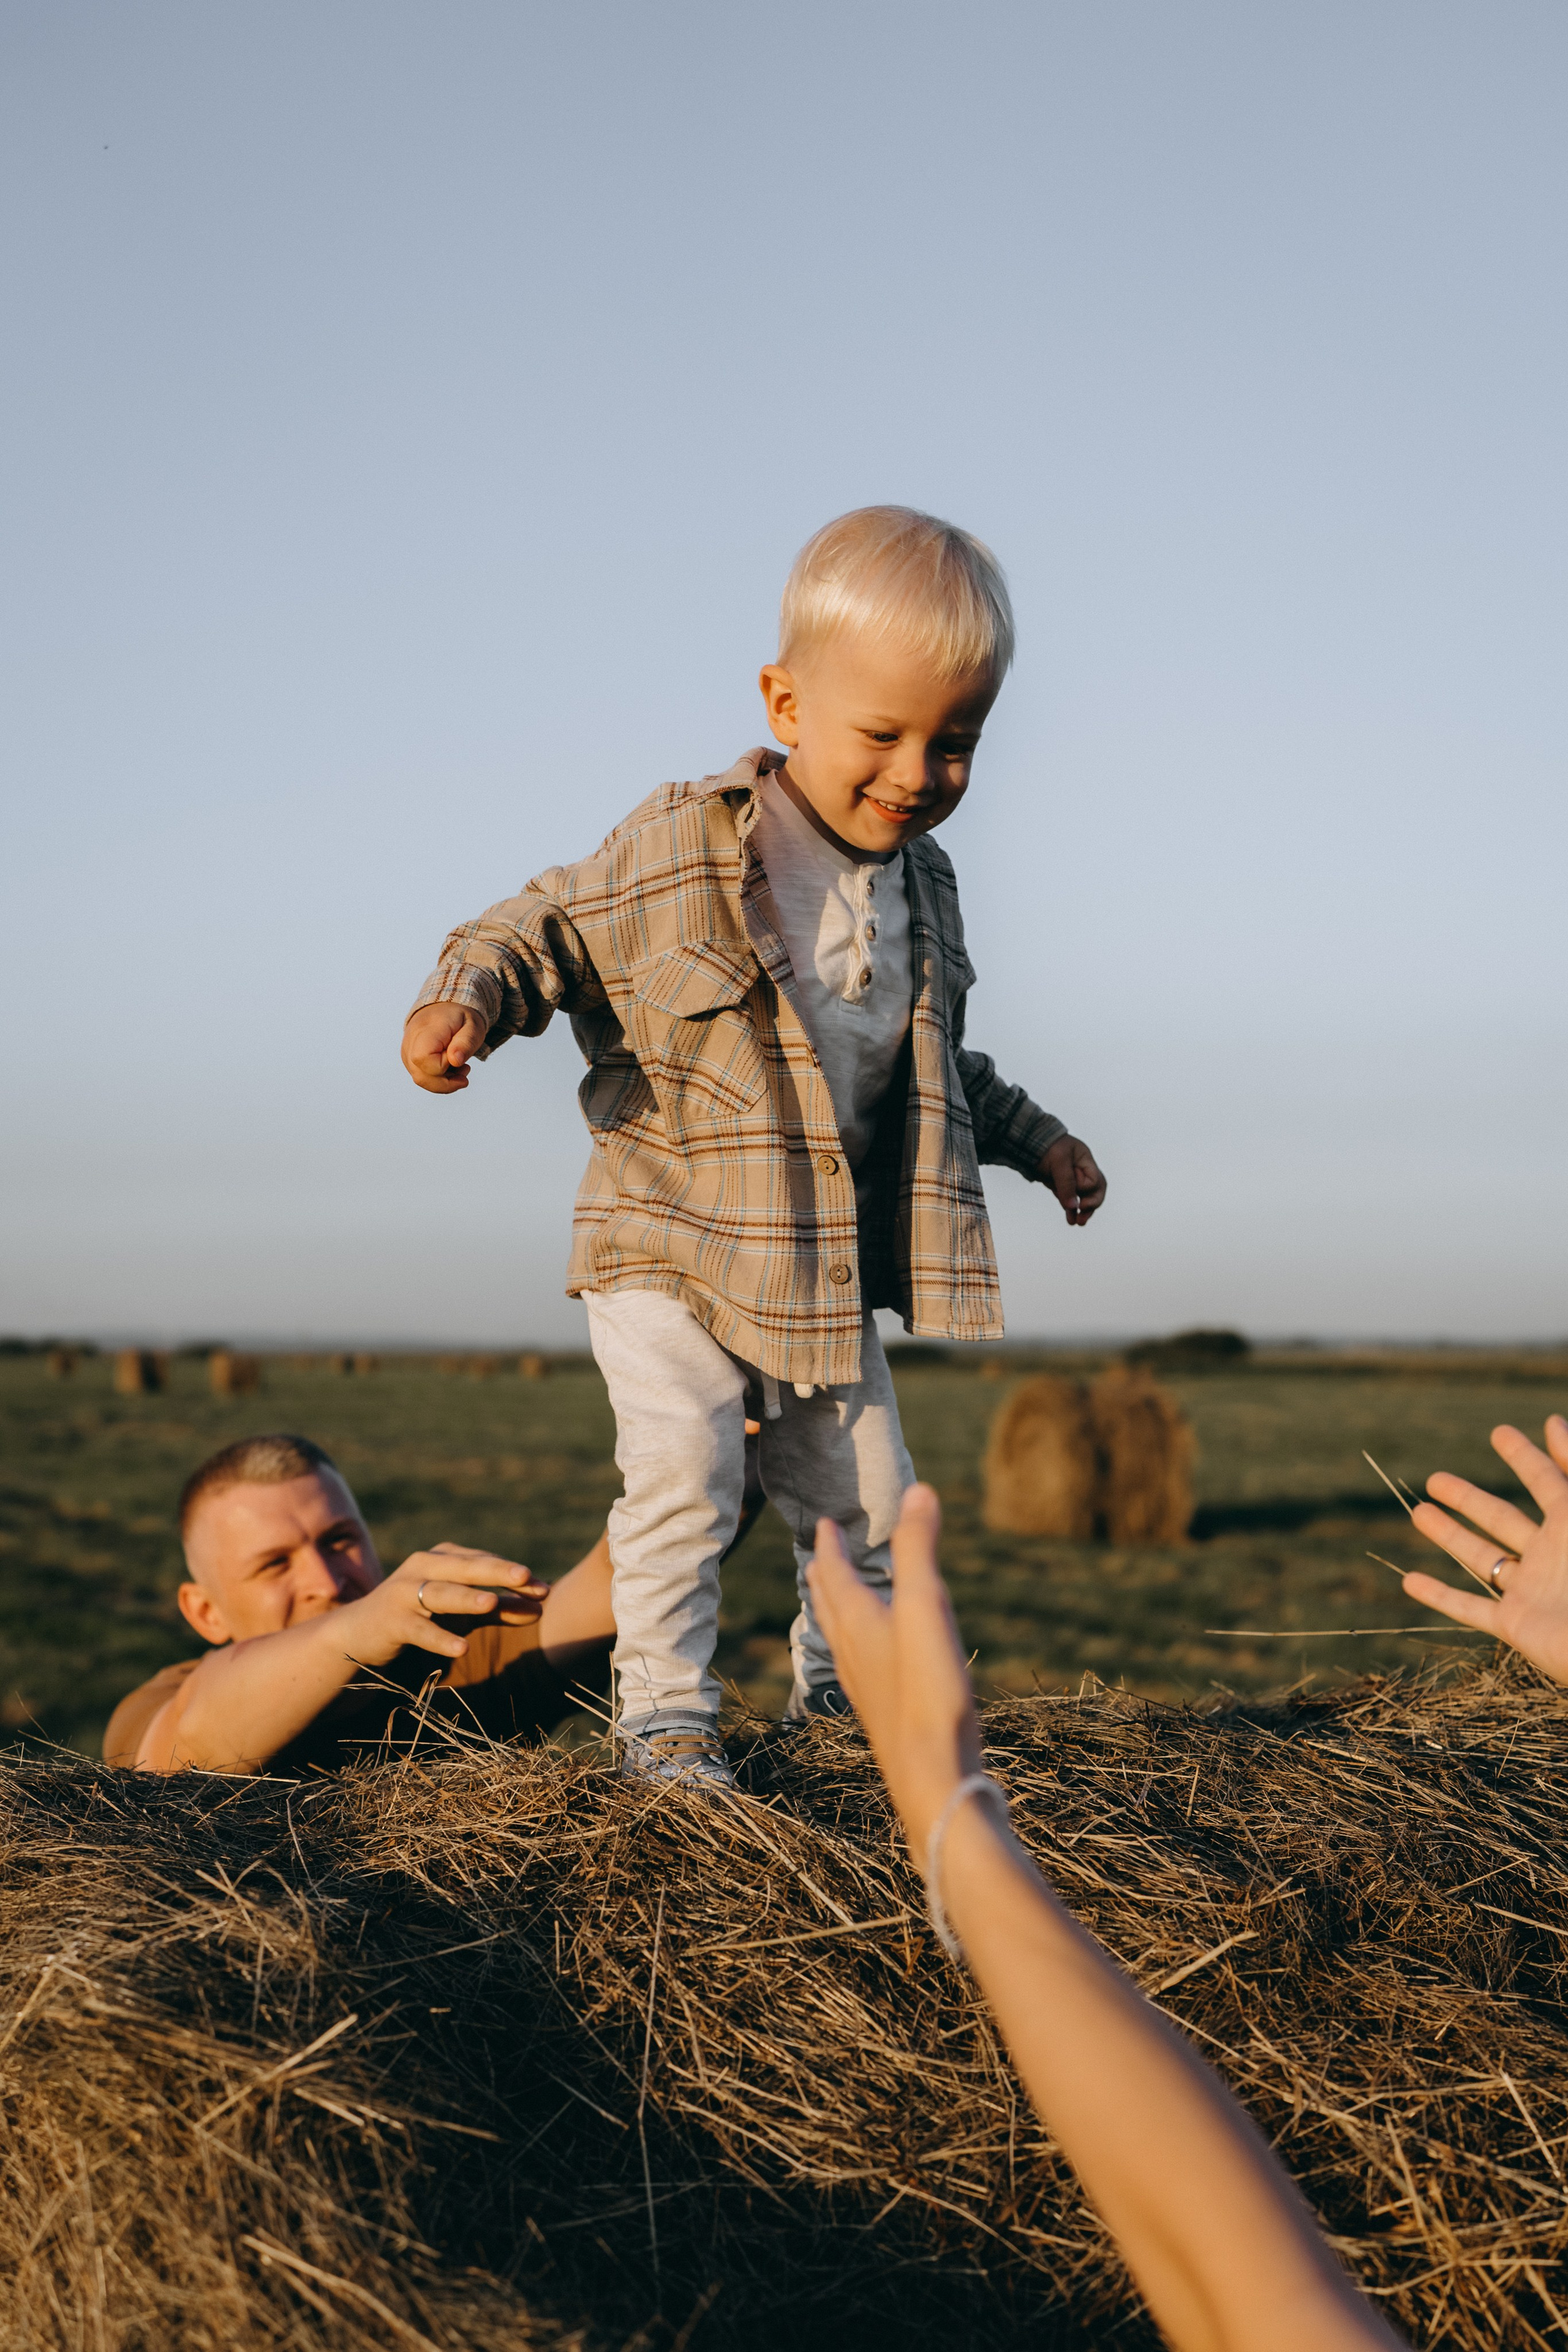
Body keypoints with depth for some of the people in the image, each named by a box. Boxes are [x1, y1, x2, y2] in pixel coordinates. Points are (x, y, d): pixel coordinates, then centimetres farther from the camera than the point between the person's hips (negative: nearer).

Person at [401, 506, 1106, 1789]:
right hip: (673, 1244, -5)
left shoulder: (923, 882, 4)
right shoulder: (679, 848, -17)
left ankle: (841, 1683, 38)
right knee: (686, 1473, -19)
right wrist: (465, 998, -29)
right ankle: (667, 1714, 0)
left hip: (834, 1262, 6)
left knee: (865, 1496, 14)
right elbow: (550, 927, -9)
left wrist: (1037, 1139, 24)